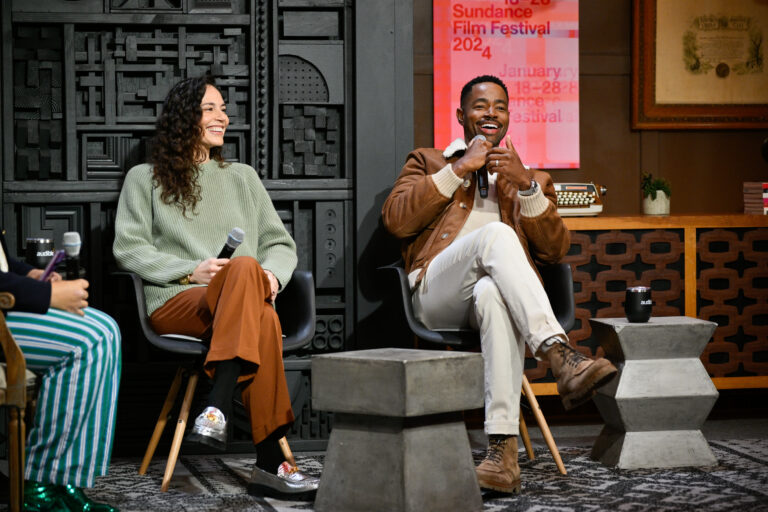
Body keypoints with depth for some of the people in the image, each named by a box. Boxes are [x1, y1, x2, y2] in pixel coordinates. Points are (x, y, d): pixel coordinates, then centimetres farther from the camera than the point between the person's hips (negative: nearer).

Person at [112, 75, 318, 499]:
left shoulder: (242, 177, 27)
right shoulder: (145, 178, 17)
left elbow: (280, 243, 23)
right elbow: (128, 248, 5)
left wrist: (272, 275, -2)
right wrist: (189, 271, -9)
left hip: (246, 300, 3)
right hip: (177, 303, -3)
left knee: (250, 271, -39)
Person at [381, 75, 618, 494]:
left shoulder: (531, 179, 30)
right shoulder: (427, 163, 26)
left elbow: (555, 250, 12)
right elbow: (396, 221, 5)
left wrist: (526, 185, -2)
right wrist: (459, 170, 1)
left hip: (498, 289, 1)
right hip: (437, 295, -1)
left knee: (493, 294, -41)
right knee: (495, 233, -35)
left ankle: (503, 445, -52)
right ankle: (561, 357, -50)